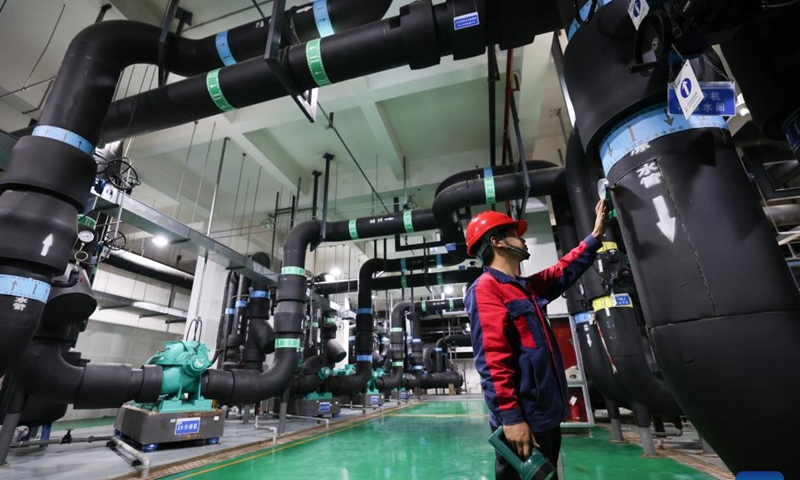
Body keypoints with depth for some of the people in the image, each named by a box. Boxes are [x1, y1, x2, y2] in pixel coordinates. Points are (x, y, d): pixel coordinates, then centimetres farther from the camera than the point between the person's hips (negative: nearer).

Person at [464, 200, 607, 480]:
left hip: (547, 414, 10)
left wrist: (596, 235, 30)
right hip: (522, 419, -10)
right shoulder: (485, 289, -16)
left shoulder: (527, 288, 14)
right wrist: (510, 416, -25)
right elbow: (492, 359, -23)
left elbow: (565, 271, 29)